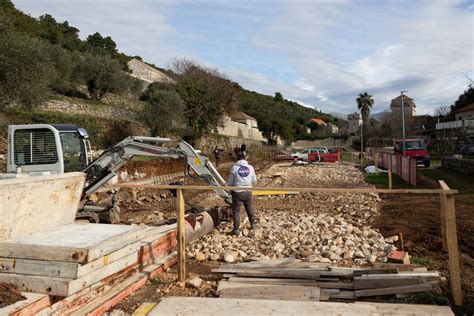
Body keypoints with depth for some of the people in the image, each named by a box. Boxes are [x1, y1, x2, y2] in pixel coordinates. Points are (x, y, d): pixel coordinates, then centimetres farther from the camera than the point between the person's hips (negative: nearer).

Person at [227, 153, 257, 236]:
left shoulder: (234, 167, -9)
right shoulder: (250, 167, 0)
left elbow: (230, 182, -3)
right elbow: (254, 180, 8)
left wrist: (229, 186, 18)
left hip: (237, 192, -3)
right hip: (248, 192, 3)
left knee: (236, 210, 8)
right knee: (249, 208, 21)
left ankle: (236, 229, 11)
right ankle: (252, 225, 35)